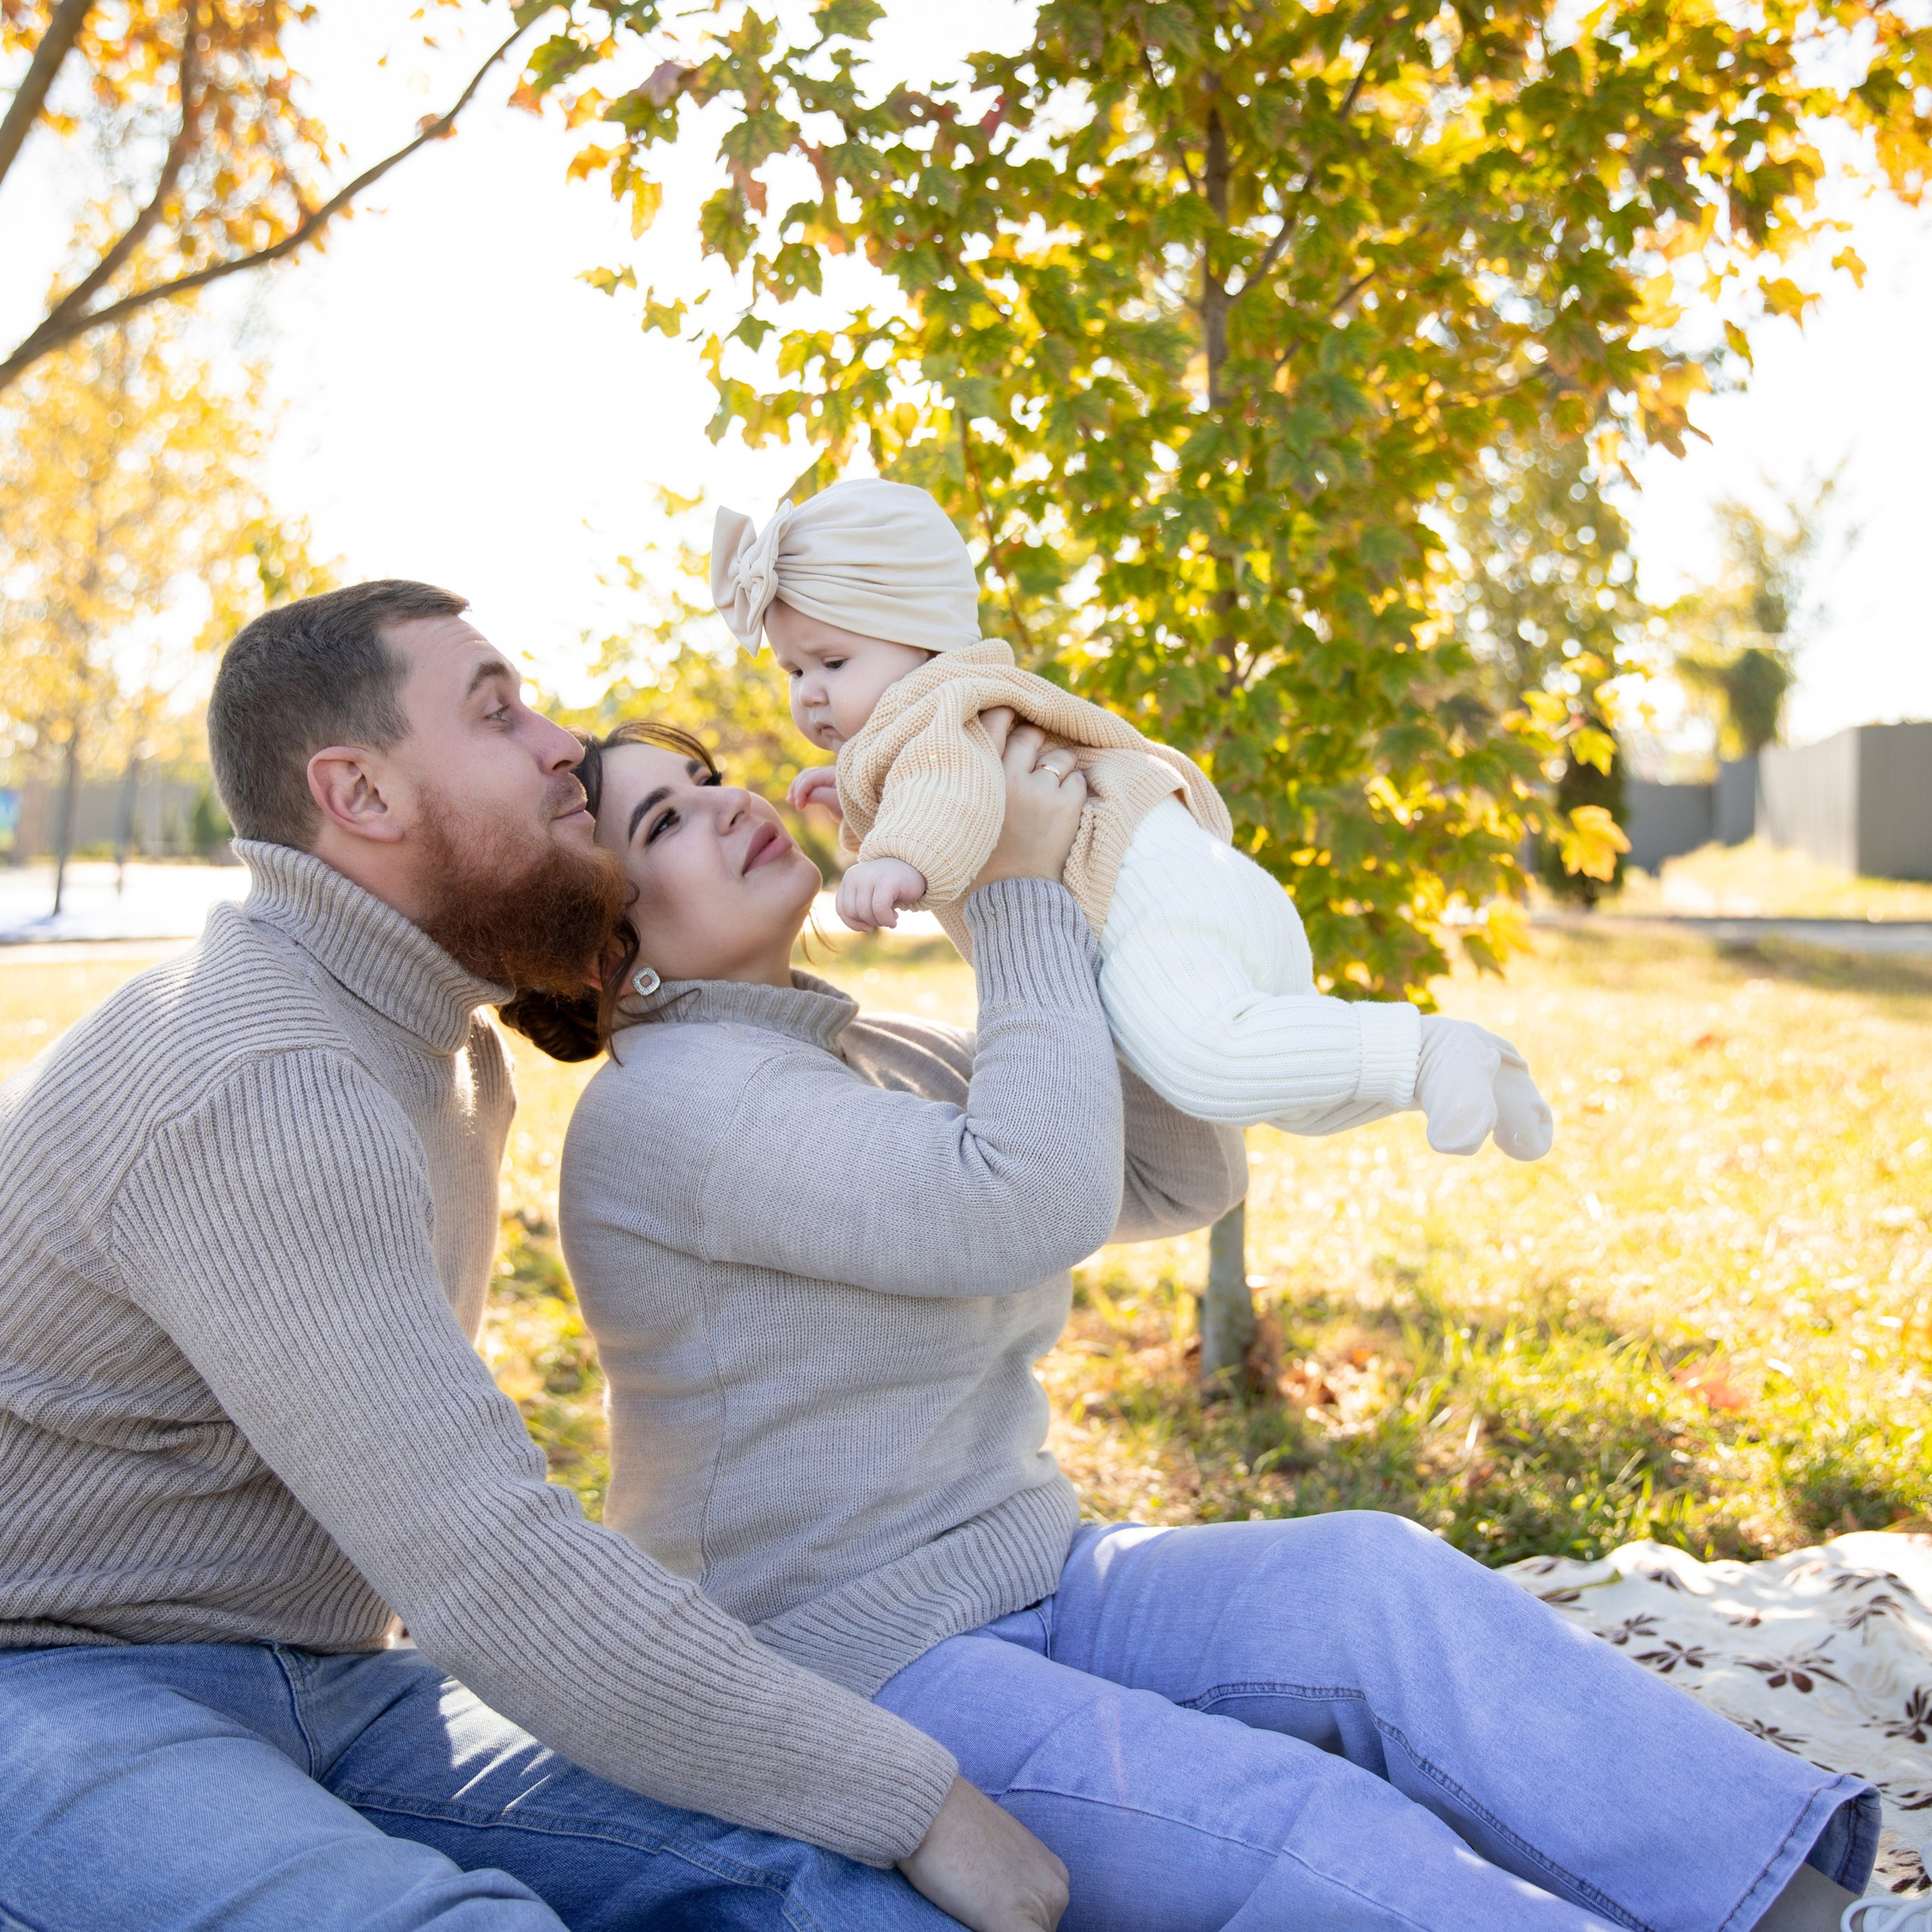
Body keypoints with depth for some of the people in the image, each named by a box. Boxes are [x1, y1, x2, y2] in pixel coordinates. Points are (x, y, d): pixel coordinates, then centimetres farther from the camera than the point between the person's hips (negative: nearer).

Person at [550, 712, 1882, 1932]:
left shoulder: (883, 1060, 12)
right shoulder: (662, 1110, -17)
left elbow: (1187, 1178, 10)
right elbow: (1035, 1203, -27)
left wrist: (1069, 901, -1)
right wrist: (1021, 895, -17)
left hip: (1037, 1589, 7)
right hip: (850, 1681, -7)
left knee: (1368, 1582, -18)